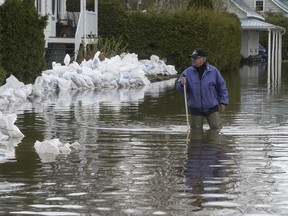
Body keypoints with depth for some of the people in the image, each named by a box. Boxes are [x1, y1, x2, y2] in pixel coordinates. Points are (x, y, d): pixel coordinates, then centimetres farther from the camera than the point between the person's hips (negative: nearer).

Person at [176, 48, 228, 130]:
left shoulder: (213, 71, -4)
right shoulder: (188, 72, -2)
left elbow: (222, 86, 4)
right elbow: (179, 88, -3)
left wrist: (223, 102, 2)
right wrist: (182, 84, -27)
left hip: (212, 108, -1)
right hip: (195, 110, 1)